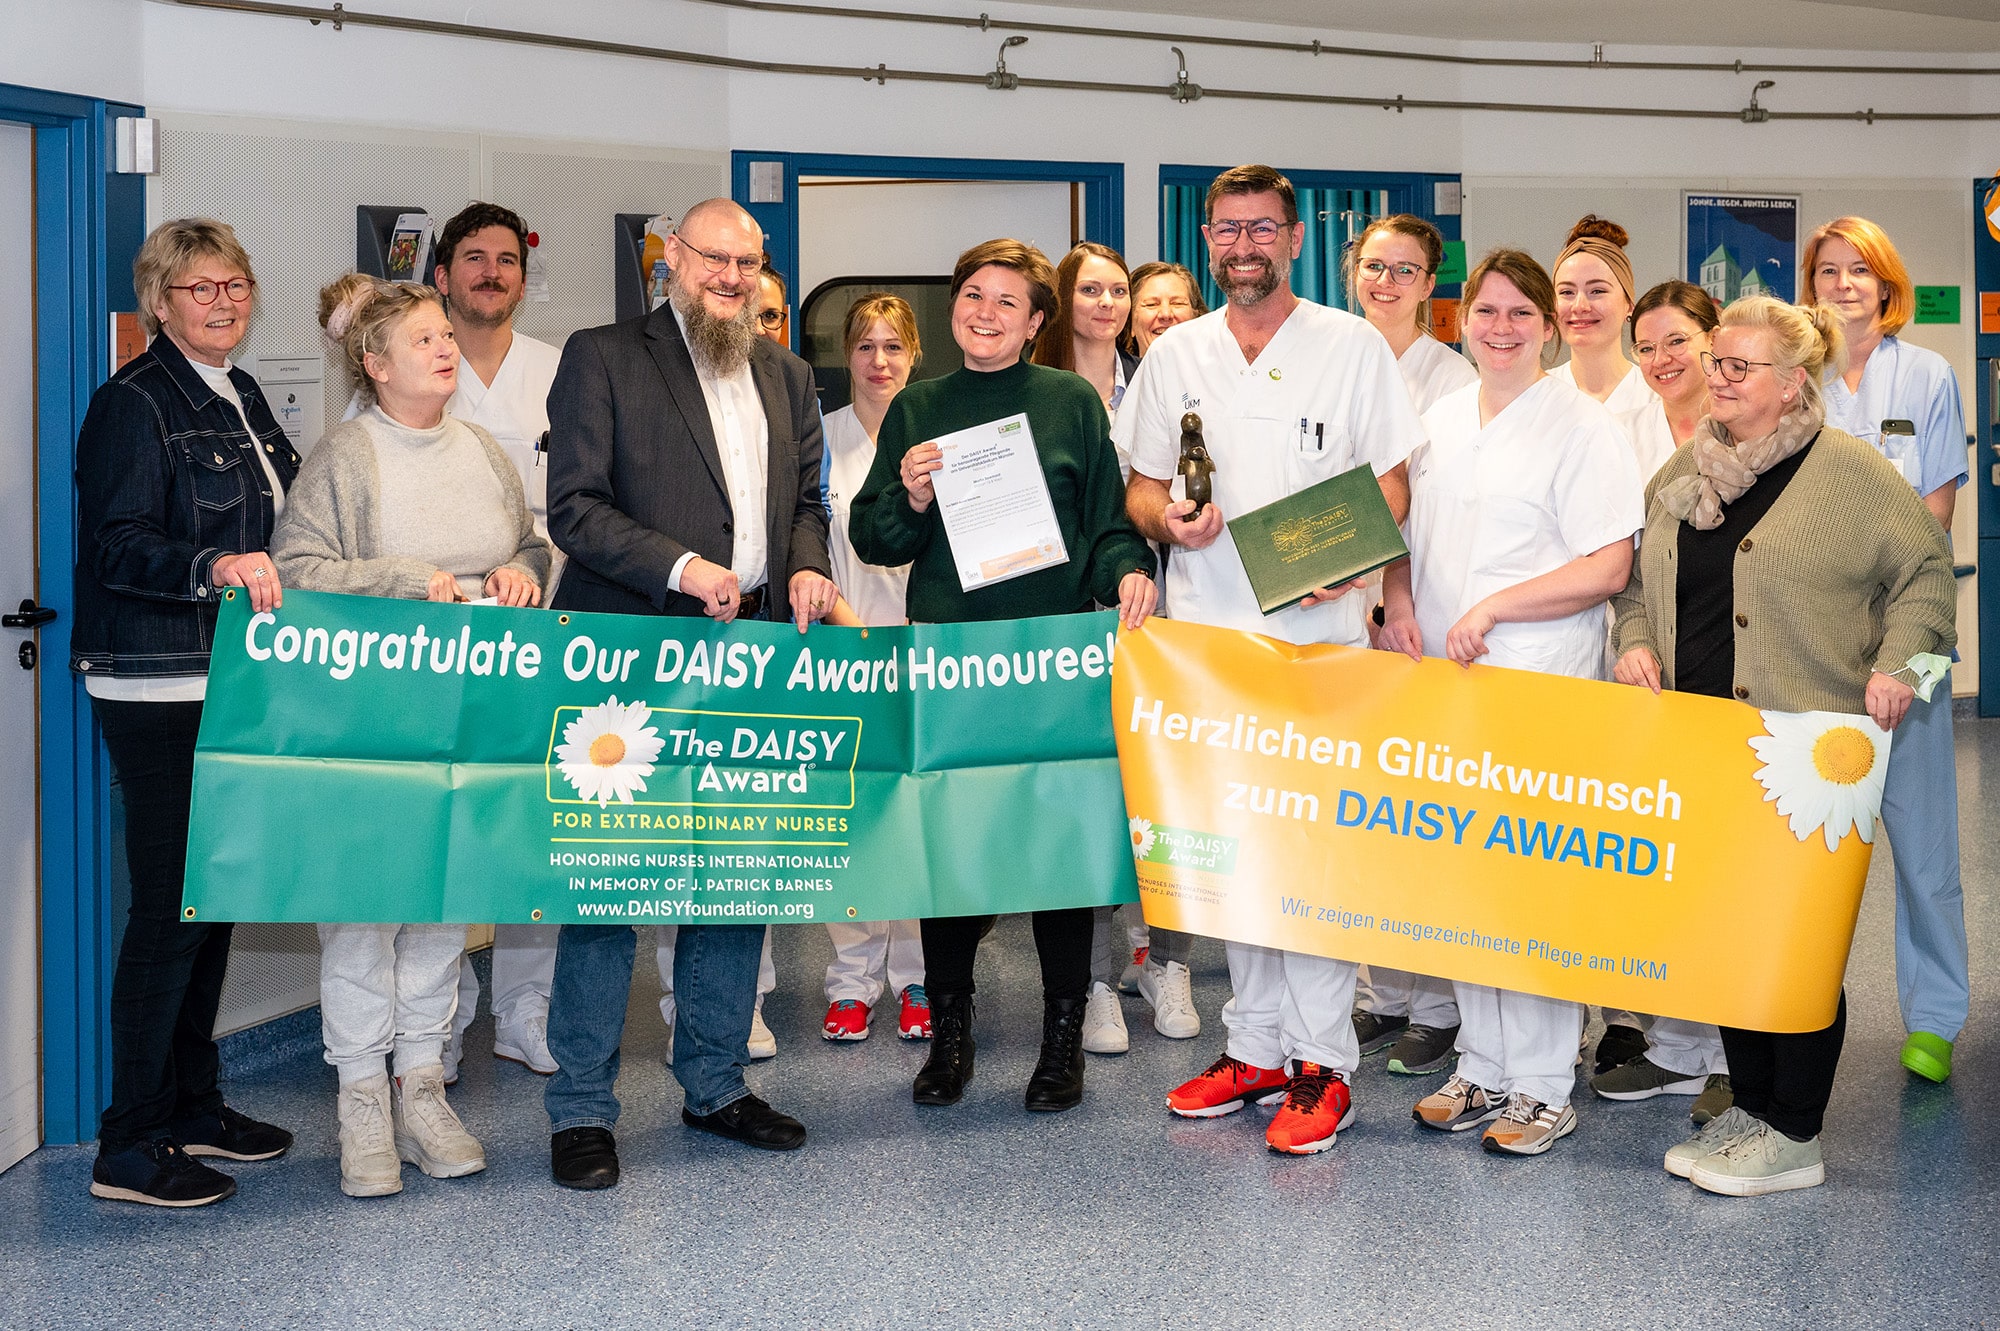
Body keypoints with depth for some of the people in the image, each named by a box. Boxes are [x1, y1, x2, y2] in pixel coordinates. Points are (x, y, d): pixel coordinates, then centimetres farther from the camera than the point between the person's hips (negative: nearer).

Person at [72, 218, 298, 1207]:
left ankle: (194, 1106, 26)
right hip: (159, 690, -9)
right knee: (171, 907, -7)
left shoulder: (242, 398, 15)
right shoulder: (134, 402, -10)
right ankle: (130, 1149, 0)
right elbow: (118, 546, -20)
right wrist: (214, 566, -33)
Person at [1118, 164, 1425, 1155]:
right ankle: (1256, 1046, 16)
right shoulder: (1175, 353, 13)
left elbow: (1392, 483, 4)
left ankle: (1323, 1063, -2)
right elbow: (1140, 486, 16)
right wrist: (1167, 518, -7)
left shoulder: (1353, 346, 4)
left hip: (1318, 633, -3)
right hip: (1205, 631, 4)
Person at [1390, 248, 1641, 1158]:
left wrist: (1489, 609, -15)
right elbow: (1404, 534, 22)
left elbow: (1608, 568, -11)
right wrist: (1397, 603, 1)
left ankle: (1542, 1086, 6)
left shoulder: (1581, 427, -5)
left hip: (1540, 685, -6)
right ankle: (1481, 1068, 20)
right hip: (1441, 679, 6)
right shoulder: (1439, 421, 14)